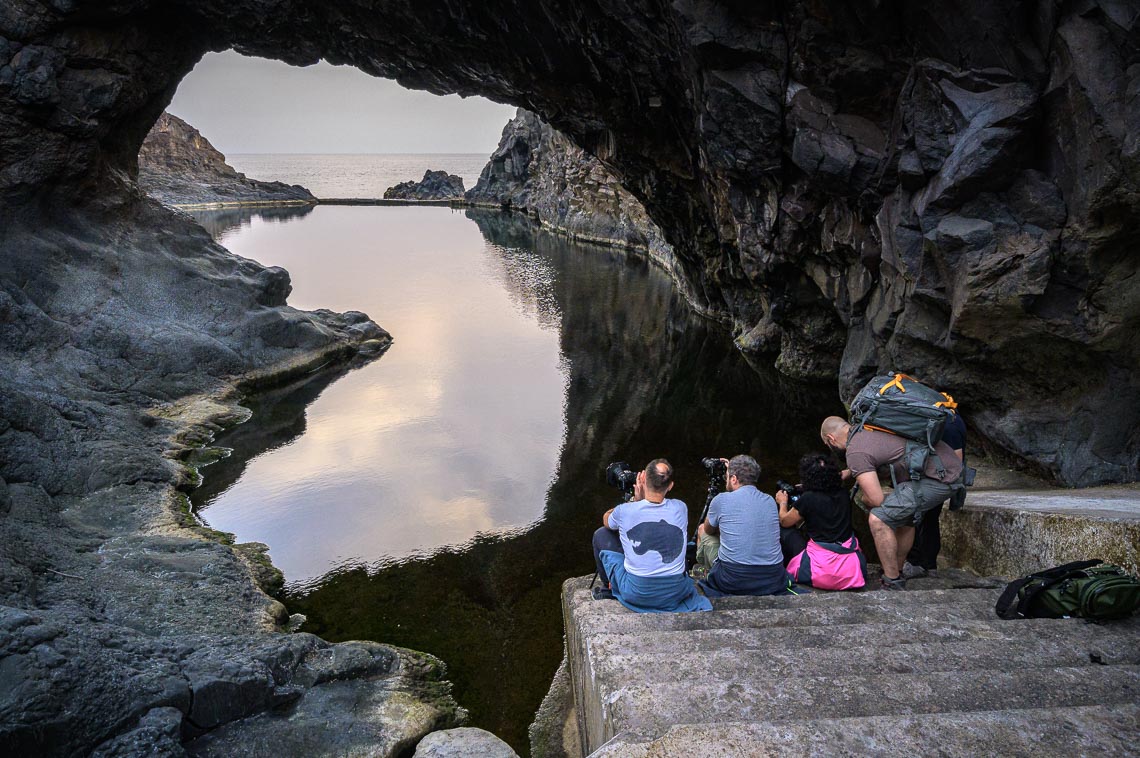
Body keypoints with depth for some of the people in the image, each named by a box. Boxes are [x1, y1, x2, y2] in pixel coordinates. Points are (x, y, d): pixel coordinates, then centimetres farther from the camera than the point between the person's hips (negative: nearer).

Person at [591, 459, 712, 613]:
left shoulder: (624, 511, -15)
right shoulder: (680, 509, -9)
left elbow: (606, 521, 11)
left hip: (635, 595, -3)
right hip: (676, 594, 3)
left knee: (601, 535, 17)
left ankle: (608, 589, 33)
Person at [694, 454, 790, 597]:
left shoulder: (721, 500, -7)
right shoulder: (770, 501, 5)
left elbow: (709, 530, 14)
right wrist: (731, 469, 35)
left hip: (731, 582, -4)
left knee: (701, 530, 22)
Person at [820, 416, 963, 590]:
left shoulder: (855, 452, -12)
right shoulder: (867, 428, 16)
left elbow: (876, 499, -14)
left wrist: (865, 499, 8)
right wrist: (847, 474, 45)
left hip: (937, 478, -10)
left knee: (878, 519, -10)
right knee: (903, 513, 27)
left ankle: (893, 585, -2)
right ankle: (896, 572, 37)